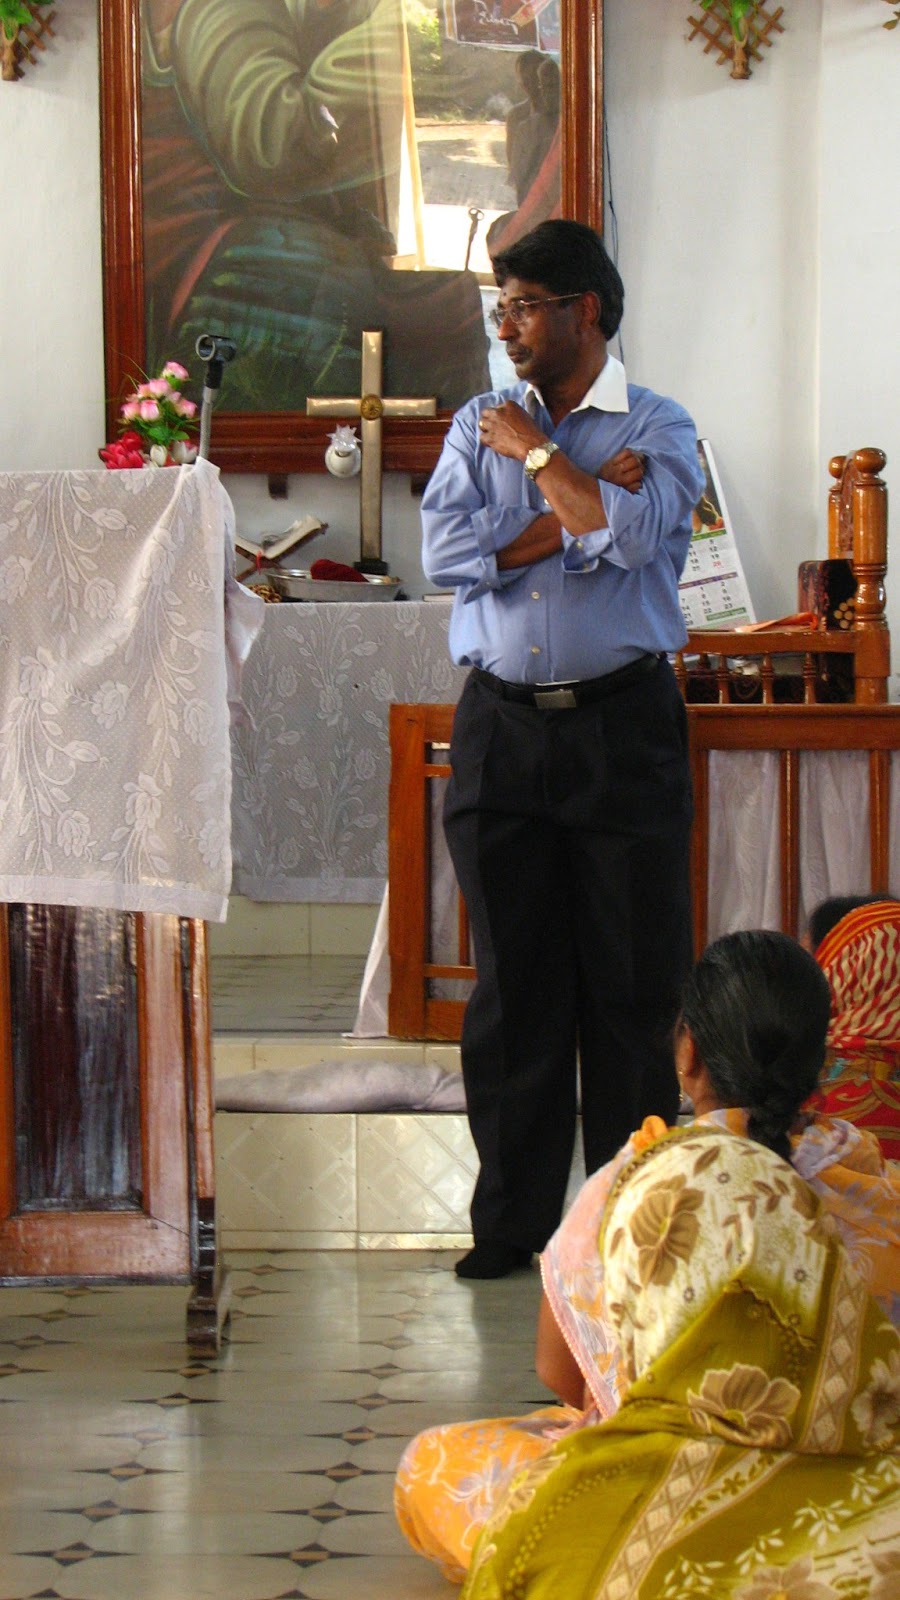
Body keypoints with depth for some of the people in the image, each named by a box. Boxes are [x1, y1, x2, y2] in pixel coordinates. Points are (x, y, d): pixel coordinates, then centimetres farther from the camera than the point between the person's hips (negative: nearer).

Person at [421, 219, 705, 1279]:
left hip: (622, 722, -3)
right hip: (500, 724, 3)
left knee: (632, 974, -1)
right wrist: (586, 497, -8)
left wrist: (538, 455, -5)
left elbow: (631, 536, -17)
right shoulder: (480, 426, 12)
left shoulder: (657, 428, 3)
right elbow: (446, 553, -4)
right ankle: (514, 1217, 11)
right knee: (513, 978, 4)